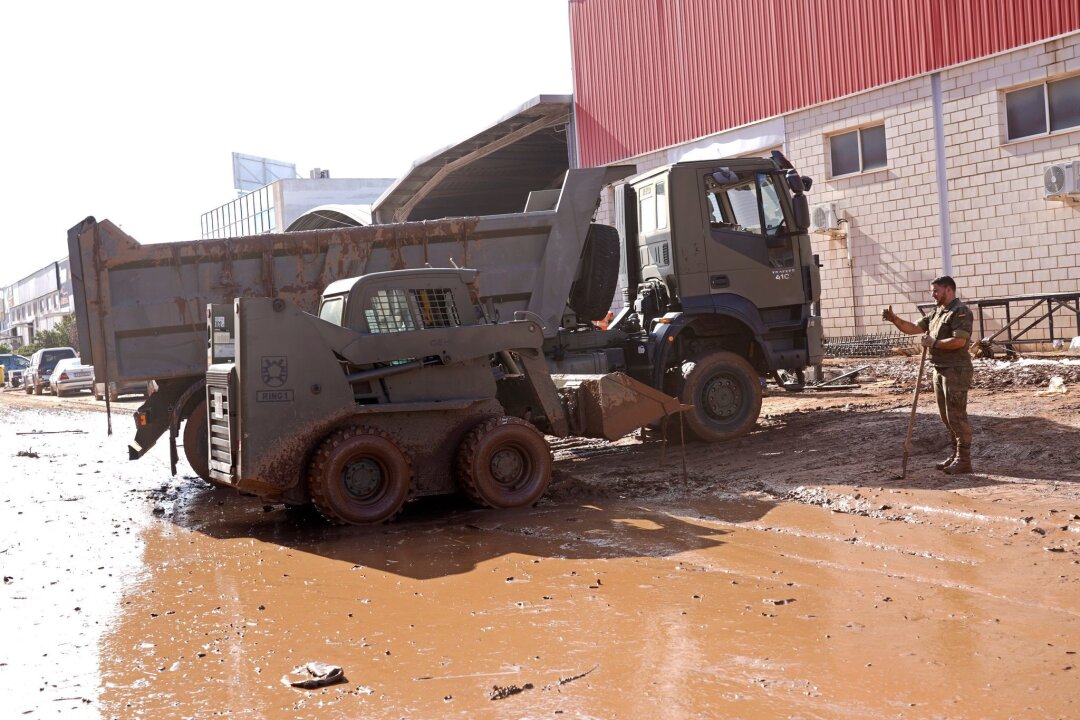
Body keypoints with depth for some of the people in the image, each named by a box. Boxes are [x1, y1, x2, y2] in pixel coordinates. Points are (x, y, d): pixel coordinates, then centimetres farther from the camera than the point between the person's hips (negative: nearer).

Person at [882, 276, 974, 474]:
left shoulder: (960, 312, -12)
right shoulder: (936, 313, 16)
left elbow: (959, 341, -23)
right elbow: (912, 328, 14)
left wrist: (934, 343, -14)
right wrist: (894, 319, -1)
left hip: (956, 371, -9)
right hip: (940, 370, 9)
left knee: (956, 416, -7)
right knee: (946, 416, 14)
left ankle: (964, 460, -2)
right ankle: (956, 454, 23)